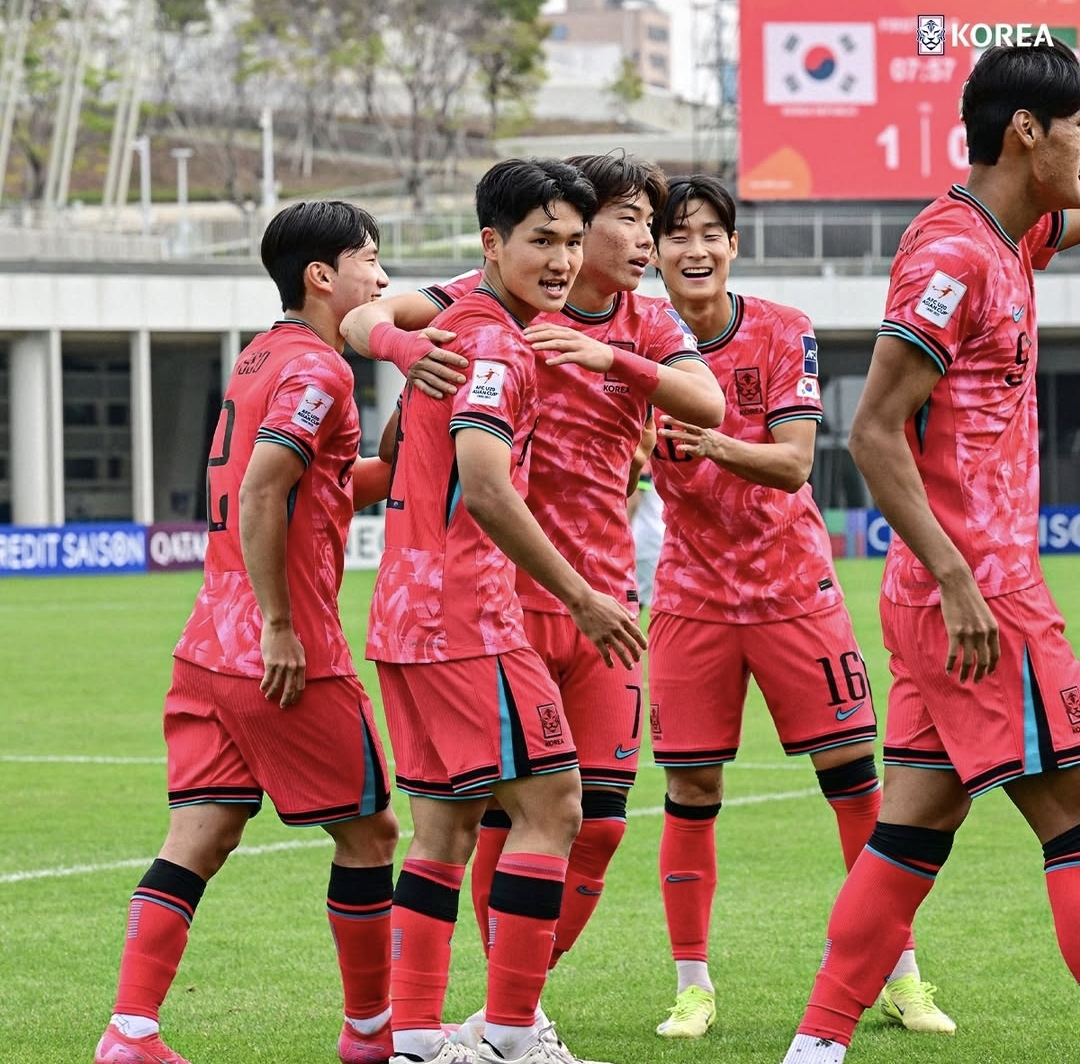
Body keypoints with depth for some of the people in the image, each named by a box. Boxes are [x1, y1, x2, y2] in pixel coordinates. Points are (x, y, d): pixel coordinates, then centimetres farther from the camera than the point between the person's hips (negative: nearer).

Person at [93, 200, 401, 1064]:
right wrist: (280, 627, -20)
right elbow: (259, 492, -23)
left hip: (211, 647, 8)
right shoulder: (316, 369, -12)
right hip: (292, 658, -8)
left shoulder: (262, 358, 17)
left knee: (201, 837, 3)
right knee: (367, 830, 8)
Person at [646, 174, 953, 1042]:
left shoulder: (785, 334, -6)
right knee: (690, 791, -1)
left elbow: (794, 461, -16)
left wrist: (713, 443, -34)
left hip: (793, 587, -1)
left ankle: (900, 977, 9)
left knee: (853, 773, -2)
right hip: (693, 599, 1)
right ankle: (693, 987, 10)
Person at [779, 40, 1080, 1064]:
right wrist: (957, 580, -22)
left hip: (964, 591, 9)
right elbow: (873, 431, -19)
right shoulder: (953, 254, -14)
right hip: (976, 595, -9)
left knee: (912, 831, 9)